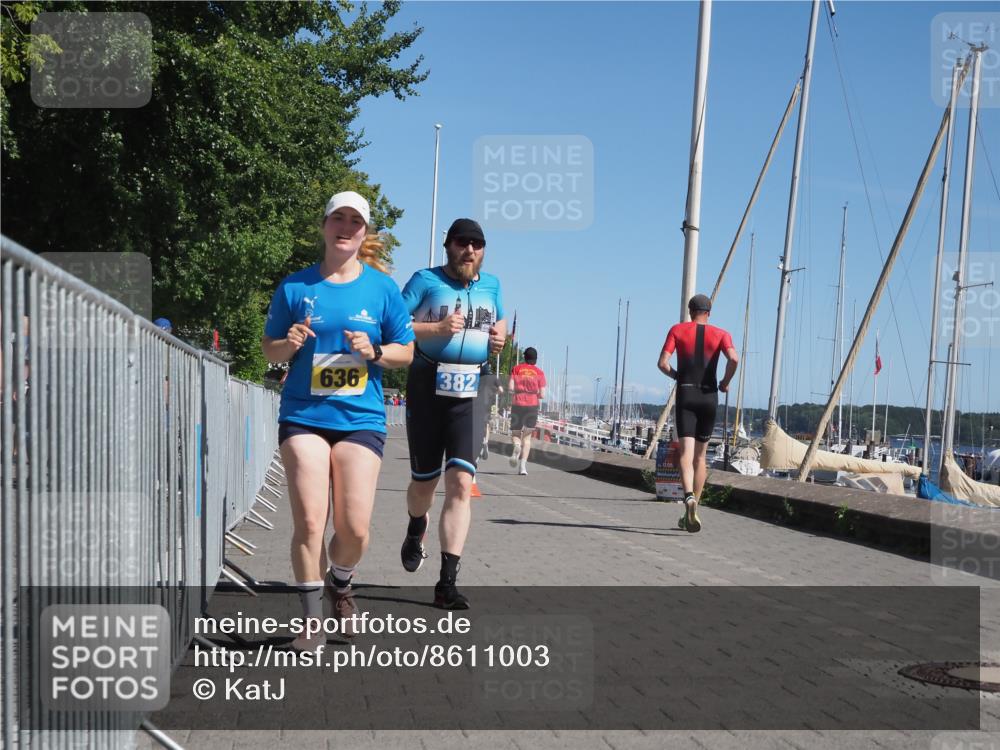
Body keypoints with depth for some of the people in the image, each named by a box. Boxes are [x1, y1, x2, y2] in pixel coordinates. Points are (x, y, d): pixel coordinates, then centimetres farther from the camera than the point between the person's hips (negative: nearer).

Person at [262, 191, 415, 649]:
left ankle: (339, 585, 28)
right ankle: (312, 620, 7)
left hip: (361, 418, 0)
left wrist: (374, 352, -11)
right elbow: (269, 350, 11)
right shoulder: (295, 287, 4)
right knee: (309, 522, -9)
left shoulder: (382, 288, 4)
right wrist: (288, 344, -11)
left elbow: (406, 352, 9)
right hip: (304, 417, 0)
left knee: (355, 528, -5)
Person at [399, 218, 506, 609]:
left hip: (470, 392, 2)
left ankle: (447, 582, -8)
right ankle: (416, 531, 46)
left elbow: (500, 320, 31)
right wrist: (437, 328, -20)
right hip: (427, 387, -2)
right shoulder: (426, 280, 0)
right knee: (424, 480, 9)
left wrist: (500, 336, 8)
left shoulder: (491, 284, 13)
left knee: (461, 483, -10)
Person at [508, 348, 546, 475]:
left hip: (517, 405, 0)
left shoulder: (516, 369, 3)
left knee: (515, 434, 13)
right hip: (533, 406, 0)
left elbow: (510, 387, -6)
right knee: (527, 436, 6)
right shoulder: (539, 372, 2)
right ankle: (523, 465, -5)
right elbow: (542, 395, -2)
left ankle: (517, 446, -22)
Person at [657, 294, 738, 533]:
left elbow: (662, 363, -5)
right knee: (700, 455, 14)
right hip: (709, 396, 2)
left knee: (686, 452, -11)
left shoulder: (677, 330, 5)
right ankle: (692, 510, 17)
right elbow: (734, 359, -14)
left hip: (685, 395, -1)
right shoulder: (720, 334, 6)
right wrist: (725, 383, 2)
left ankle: (689, 498, -38)